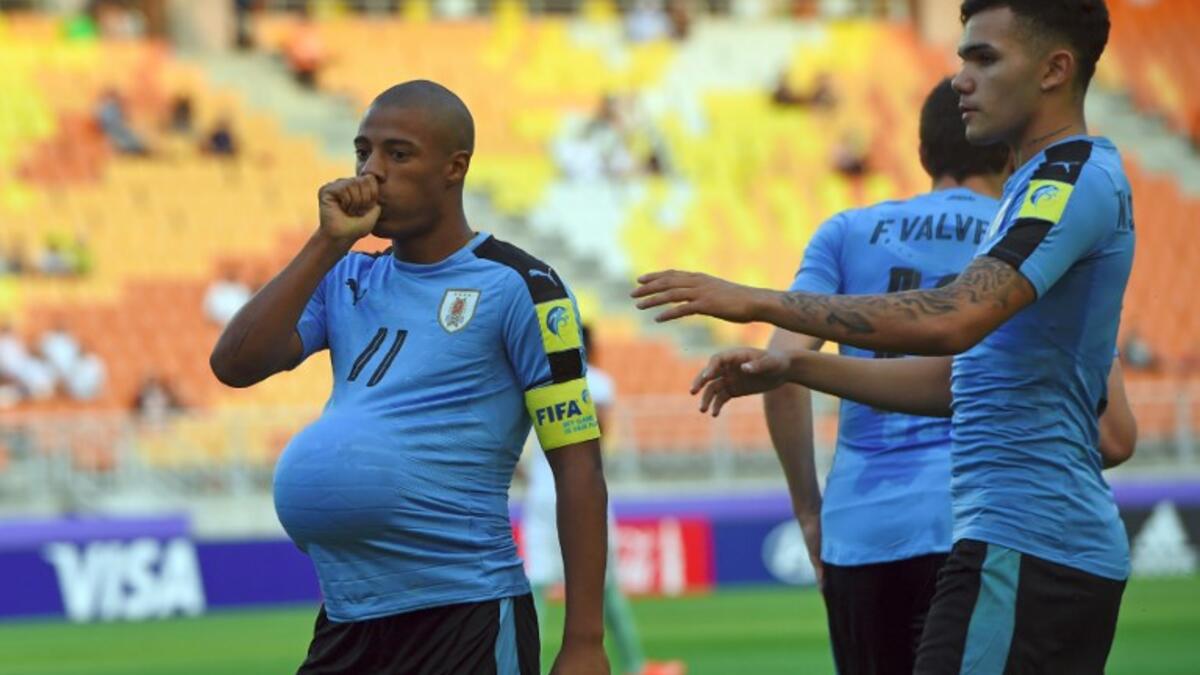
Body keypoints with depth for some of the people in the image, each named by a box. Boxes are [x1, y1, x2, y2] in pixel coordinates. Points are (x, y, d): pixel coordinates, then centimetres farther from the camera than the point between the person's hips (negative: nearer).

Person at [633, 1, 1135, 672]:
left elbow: (951, 320, -26)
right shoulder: (1054, 183, 21)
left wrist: (761, 303, -21)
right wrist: (796, 366, 17)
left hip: (1023, 551, -10)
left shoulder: (1076, 179, -12)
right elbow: (963, 381, 24)